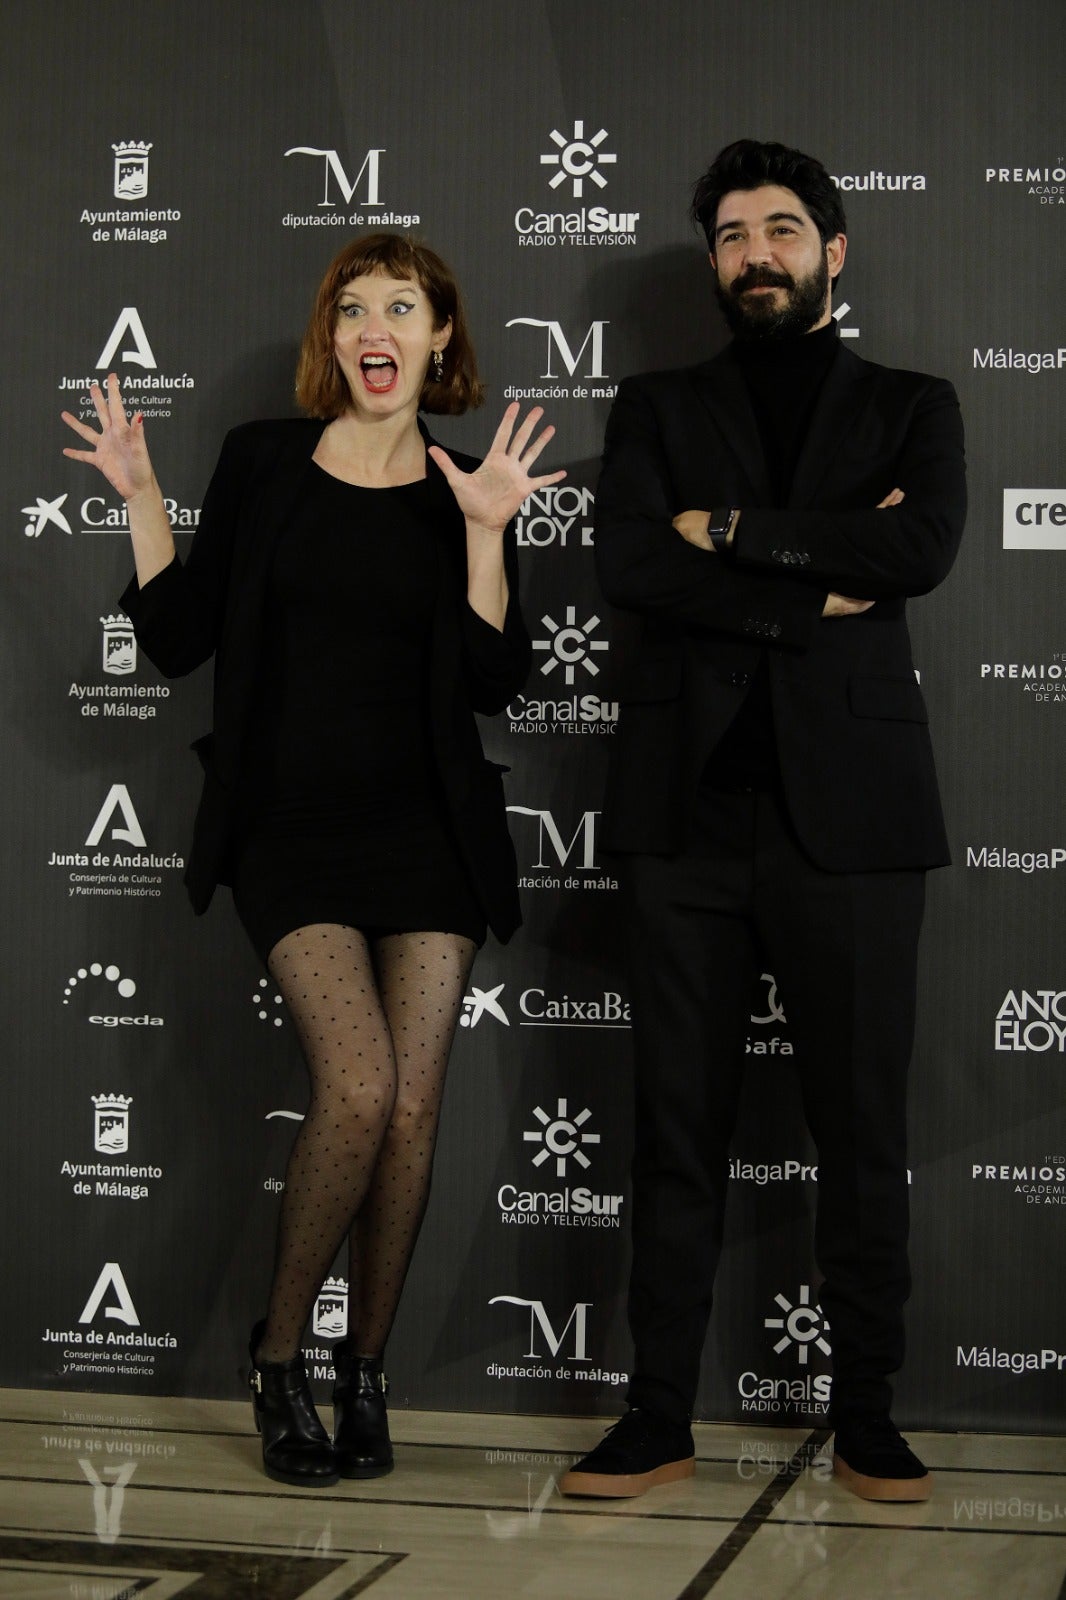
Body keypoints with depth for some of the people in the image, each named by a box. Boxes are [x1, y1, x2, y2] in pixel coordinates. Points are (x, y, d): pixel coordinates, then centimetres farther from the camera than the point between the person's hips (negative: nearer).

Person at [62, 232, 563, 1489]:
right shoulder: (262, 463, 4)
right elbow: (177, 640, 4)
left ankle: (363, 1373, 18)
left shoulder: (461, 491, 5)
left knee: (412, 1108, 0)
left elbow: (493, 682, -4)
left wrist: (486, 531, -13)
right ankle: (279, 1349, 4)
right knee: (358, 1085, -17)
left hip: (427, 830, 2)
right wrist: (140, 498, -3)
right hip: (292, 829, -2)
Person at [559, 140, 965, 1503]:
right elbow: (626, 561, -3)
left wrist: (735, 530, -6)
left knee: (862, 1128, 2)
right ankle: (659, 1419, 11)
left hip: (849, 810, -1)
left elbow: (923, 548, -8)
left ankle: (866, 1417, 13)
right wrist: (818, 587, -8)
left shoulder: (910, 408, 13)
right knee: (678, 1127, 3)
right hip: (689, 806, 1)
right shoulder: (657, 408, 15)